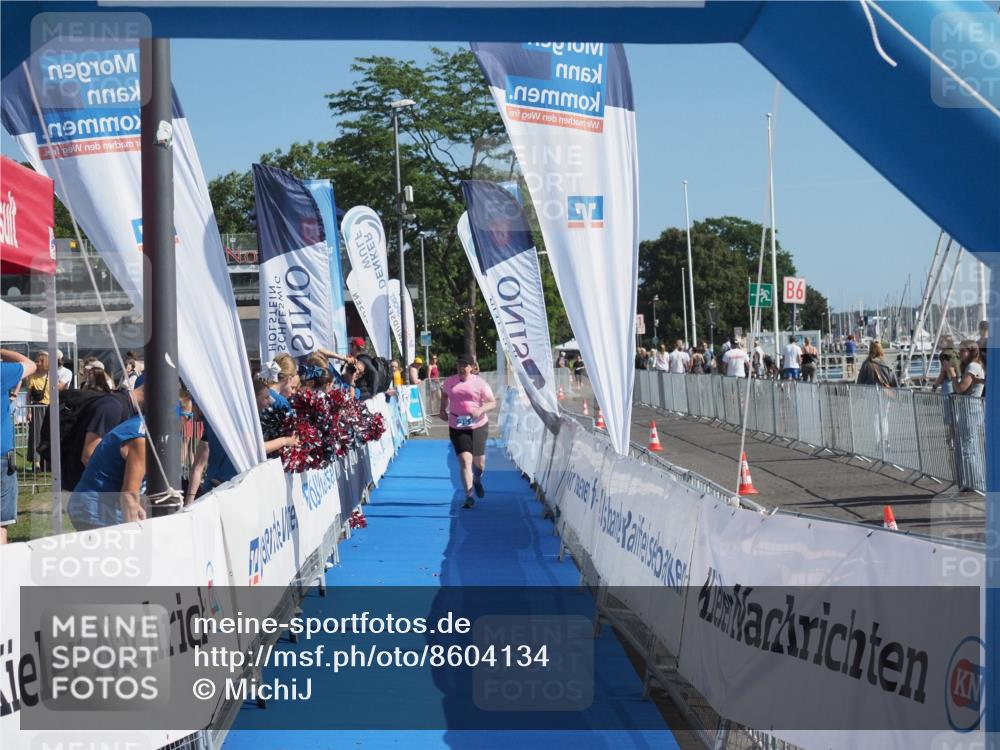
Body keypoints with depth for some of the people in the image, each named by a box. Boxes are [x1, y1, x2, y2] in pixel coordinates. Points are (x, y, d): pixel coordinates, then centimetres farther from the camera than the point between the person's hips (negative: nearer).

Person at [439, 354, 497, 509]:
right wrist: (443, 409, 13)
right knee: (465, 460, -13)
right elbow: (444, 393, 27)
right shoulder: (450, 382, 4)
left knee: (479, 462, 11)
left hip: (478, 427, 0)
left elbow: (493, 403, -8)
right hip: (457, 428, 1)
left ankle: (477, 481, 47)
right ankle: (469, 496, -10)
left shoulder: (479, 383, -6)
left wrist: (480, 410, -25)